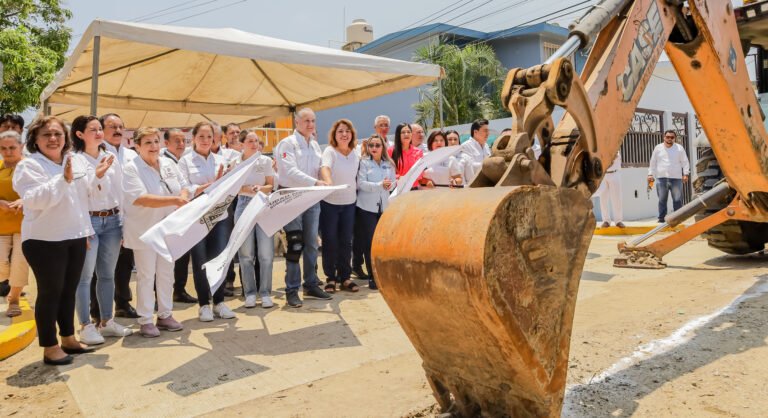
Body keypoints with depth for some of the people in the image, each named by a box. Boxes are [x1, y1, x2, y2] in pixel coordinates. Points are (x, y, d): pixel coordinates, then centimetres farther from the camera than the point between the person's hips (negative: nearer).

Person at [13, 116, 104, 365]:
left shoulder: (78, 161, 10)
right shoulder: (28, 166, -8)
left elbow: (88, 196, 18)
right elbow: (35, 200, -23)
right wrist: (63, 179, -29)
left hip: (75, 237, 6)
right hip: (45, 240, -6)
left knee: (69, 290, 14)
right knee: (50, 292, 0)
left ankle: (68, 338, 28)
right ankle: (50, 348, 11)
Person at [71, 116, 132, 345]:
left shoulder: (111, 158, 10)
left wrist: (122, 222, 11)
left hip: (112, 220, 6)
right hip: (88, 221, -5)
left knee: (107, 274, 12)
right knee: (85, 275, 1)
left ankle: (106, 321, 23)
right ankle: (86, 326, 9)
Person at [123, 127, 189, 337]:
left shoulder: (169, 164, 6)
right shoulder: (131, 169, -13)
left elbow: (183, 186, 10)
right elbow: (142, 199, -24)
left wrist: (183, 199, -14)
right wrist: (175, 200, -29)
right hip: (145, 230, -6)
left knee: (166, 273, 13)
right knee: (146, 275, 2)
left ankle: (165, 315, 25)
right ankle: (145, 320, 14)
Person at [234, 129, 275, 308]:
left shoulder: (266, 161, 3)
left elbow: (271, 185, 5)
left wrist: (261, 188, -15)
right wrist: (247, 188, -15)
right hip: (244, 206, 0)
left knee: (266, 252, -3)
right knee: (246, 253, 2)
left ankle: (265, 292, 8)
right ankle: (250, 292, 13)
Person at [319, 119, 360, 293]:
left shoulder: (355, 154, 5)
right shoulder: (330, 151, -12)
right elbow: (325, 167, -33)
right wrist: (328, 181, -51)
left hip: (349, 203, 4)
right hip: (329, 203, -4)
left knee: (346, 241, 7)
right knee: (330, 241, 2)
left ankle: (345, 277, 17)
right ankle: (331, 278, 14)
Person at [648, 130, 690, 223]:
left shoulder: (679, 148, 7)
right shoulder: (658, 148, 10)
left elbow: (685, 162, 6)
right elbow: (653, 162, 14)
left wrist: (685, 173, -3)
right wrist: (650, 174, 8)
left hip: (676, 178, -1)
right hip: (661, 178, 1)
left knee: (678, 199, -2)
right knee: (662, 200, 4)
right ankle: (661, 218, 9)